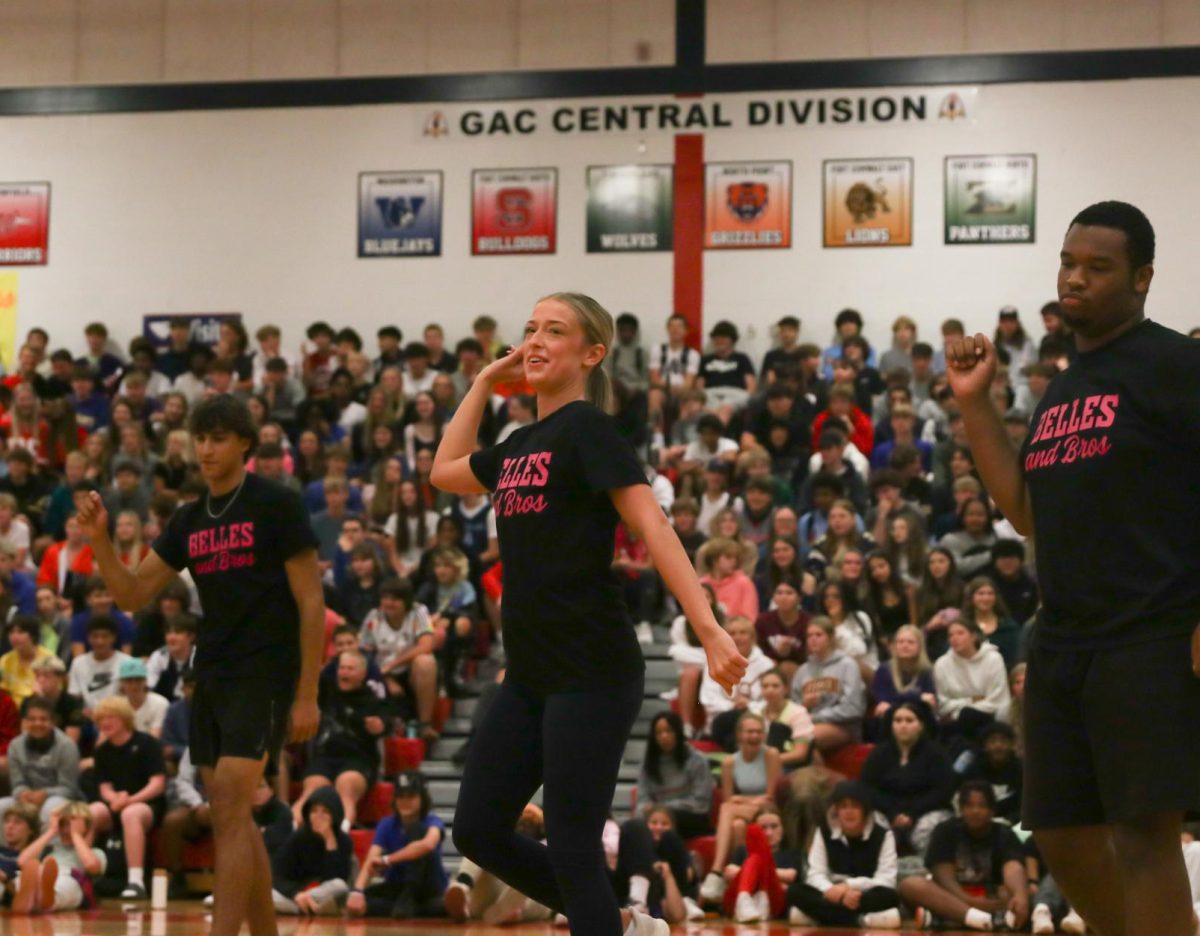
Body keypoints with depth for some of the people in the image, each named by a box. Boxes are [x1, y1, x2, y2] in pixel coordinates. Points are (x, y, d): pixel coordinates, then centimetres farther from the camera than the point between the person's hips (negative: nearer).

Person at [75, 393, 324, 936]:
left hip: (264, 679, -7)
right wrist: (99, 540, -7)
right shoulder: (189, 520, 11)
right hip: (211, 681, 7)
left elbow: (311, 602, -8)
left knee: (229, 814, -16)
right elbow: (132, 595, 11)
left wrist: (307, 695, -12)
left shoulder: (277, 506, -7)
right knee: (234, 822, 8)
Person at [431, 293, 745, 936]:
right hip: (530, 675, 9)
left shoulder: (586, 428, -8)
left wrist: (707, 627, -29)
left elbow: (653, 527, -18)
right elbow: (444, 473, 34)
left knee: (572, 848, -7)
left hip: (591, 673, -9)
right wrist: (484, 383, 25)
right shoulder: (523, 442, 15)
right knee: (477, 831, 9)